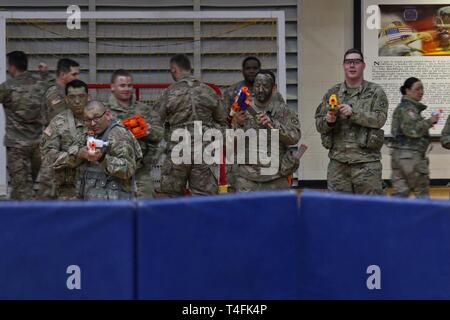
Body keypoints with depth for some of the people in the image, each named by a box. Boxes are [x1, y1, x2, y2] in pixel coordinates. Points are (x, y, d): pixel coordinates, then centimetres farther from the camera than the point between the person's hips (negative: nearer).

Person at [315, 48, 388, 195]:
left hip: (366, 162, -3)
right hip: (337, 161, 3)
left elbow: (379, 119, -9)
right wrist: (328, 121, -11)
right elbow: (319, 124, 10)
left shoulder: (375, 92, 4)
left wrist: (353, 113, -19)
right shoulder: (332, 93, 12)